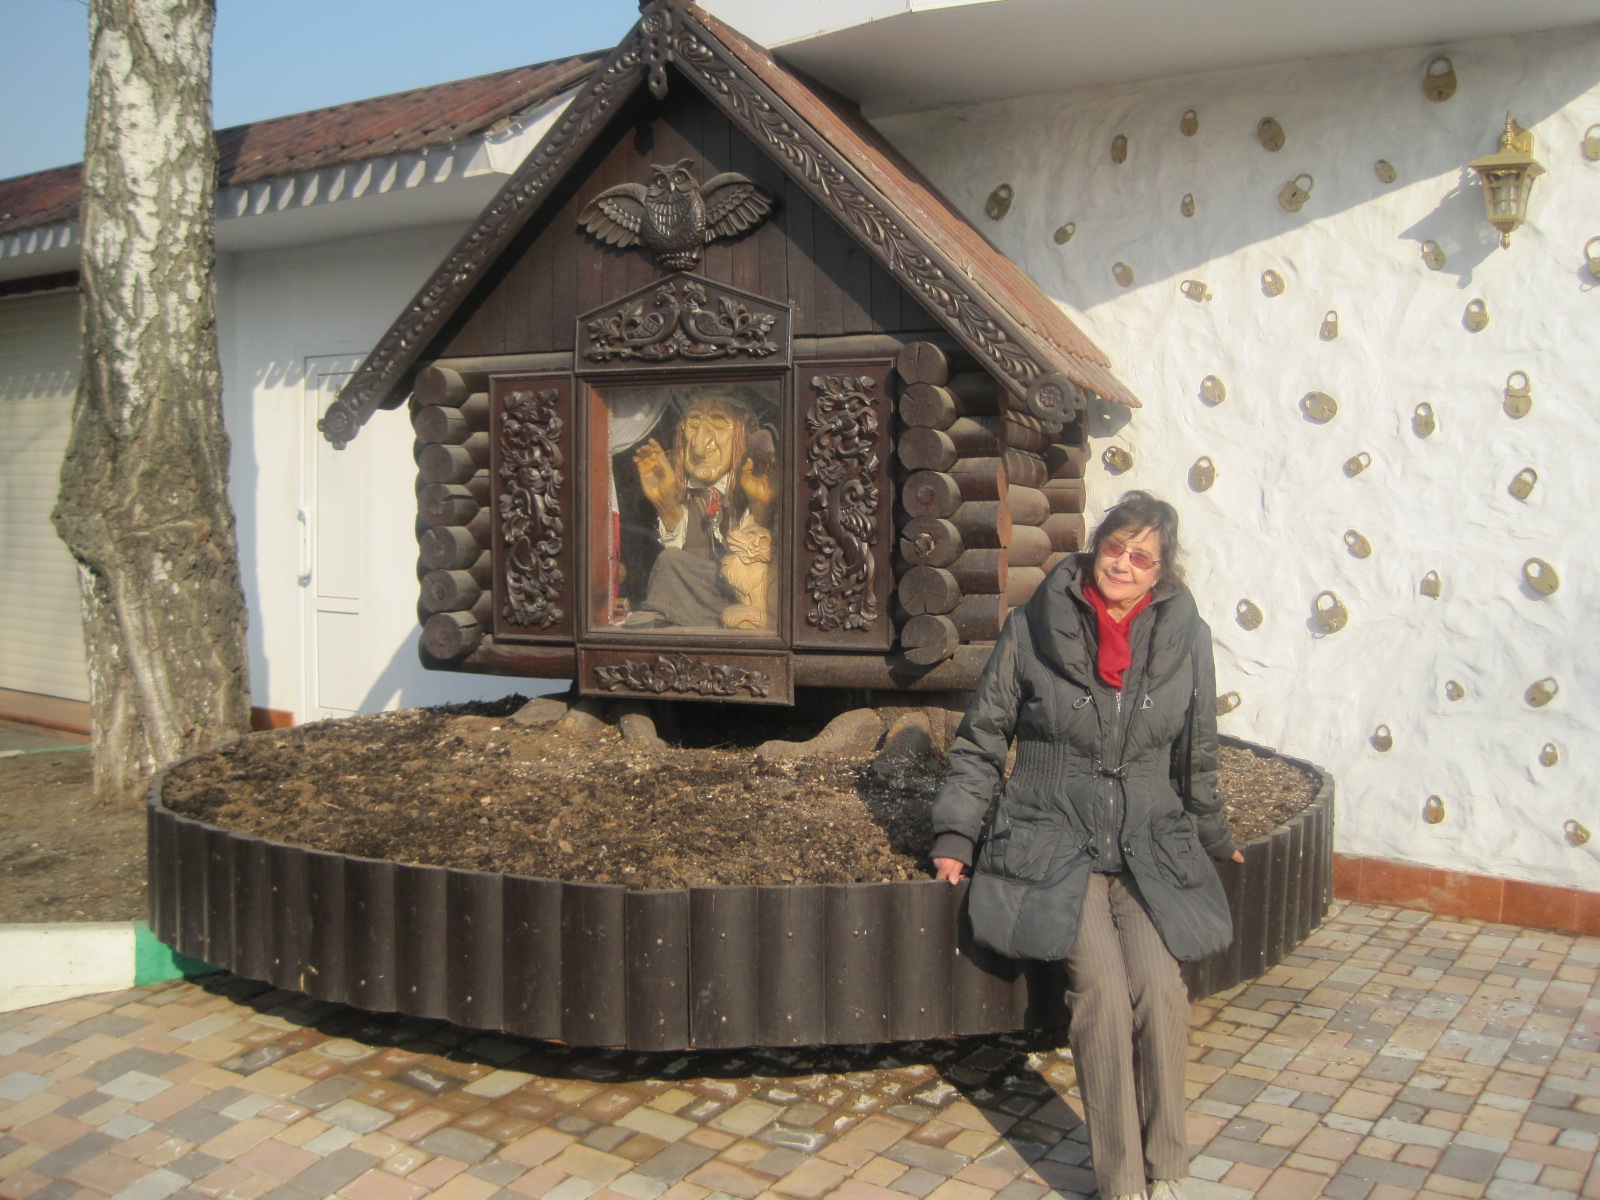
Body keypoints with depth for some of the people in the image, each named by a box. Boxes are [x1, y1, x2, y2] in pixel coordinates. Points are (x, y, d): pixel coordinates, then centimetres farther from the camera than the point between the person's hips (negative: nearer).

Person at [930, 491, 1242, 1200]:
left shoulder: (1186, 637, 4)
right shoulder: (1033, 628, -1)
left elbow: (1196, 758, 18)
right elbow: (981, 741, 6)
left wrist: (1212, 838, 29)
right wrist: (955, 836, 0)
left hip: (1152, 851, 2)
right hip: (1054, 846, -2)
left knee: (1161, 986, -22)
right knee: (1103, 988, -23)